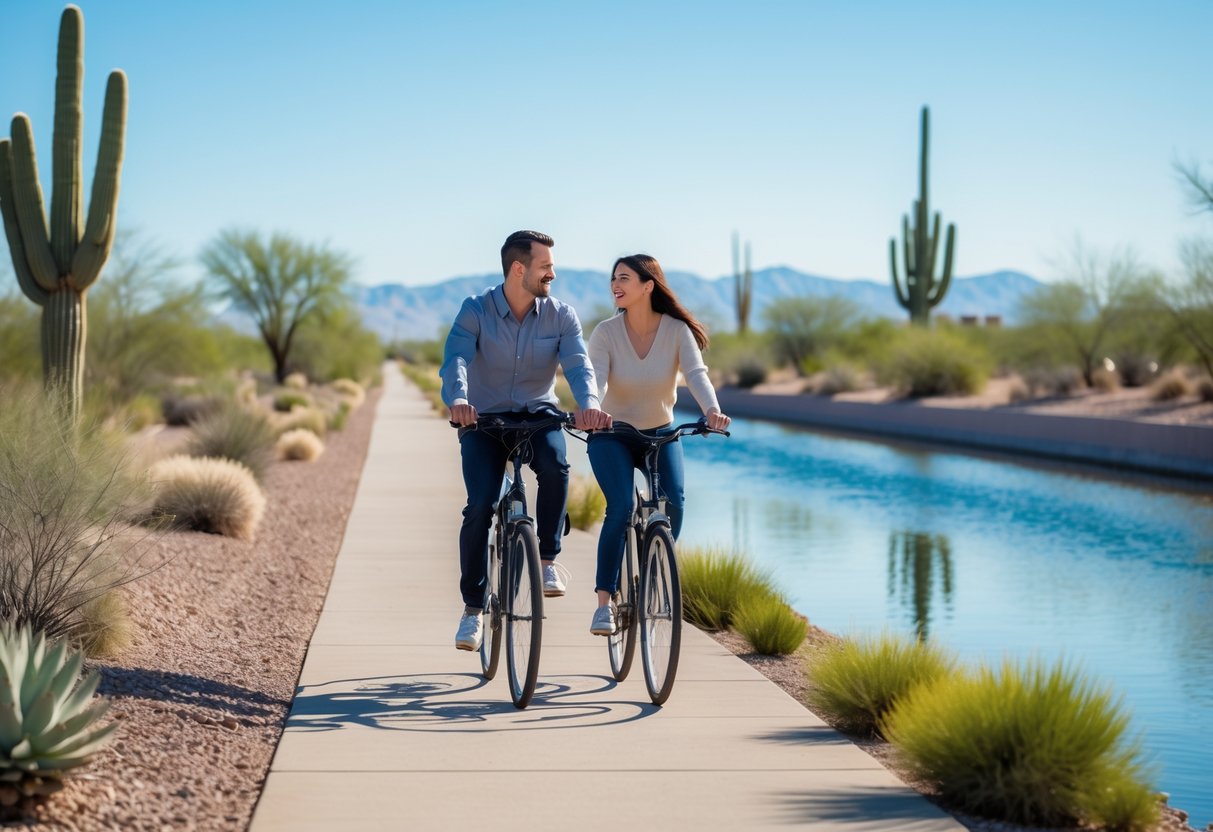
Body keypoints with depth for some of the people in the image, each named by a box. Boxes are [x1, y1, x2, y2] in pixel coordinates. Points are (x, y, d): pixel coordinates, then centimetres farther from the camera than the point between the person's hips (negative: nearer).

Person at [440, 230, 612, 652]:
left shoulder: (561, 315, -5)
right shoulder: (476, 311, -10)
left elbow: (578, 365, -19)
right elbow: (455, 361, -25)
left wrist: (589, 404, -41)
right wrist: (457, 401, -47)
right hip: (484, 420, -1)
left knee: (556, 467, -32)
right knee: (480, 506, -19)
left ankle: (547, 560, -13)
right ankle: (472, 607, -3)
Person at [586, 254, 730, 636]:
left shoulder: (676, 330, -13)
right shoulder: (606, 332, -14)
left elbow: (696, 373, -26)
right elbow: (596, 378, -27)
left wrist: (712, 410, -46)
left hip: (660, 433, 1)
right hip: (612, 435, -1)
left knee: (674, 503, -21)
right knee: (620, 506, -24)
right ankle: (604, 603, -15)